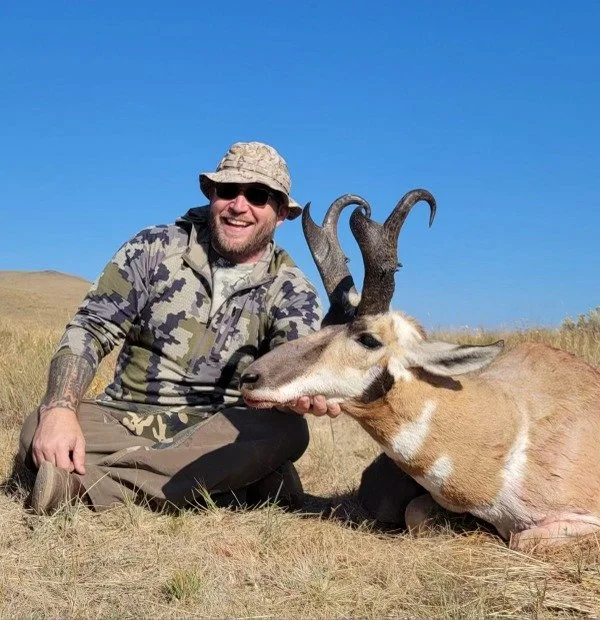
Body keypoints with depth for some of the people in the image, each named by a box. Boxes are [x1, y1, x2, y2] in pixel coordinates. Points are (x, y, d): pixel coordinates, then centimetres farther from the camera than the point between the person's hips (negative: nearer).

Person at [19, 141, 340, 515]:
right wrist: (59, 409, -23)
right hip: (126, 420, 1)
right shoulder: (156, 248, 0)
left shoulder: (291, 290, -1)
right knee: (40, 431, -27)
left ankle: (85, 485, -33)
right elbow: (90, 330, -4)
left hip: (219, 434, 0)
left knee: (284, 431, -32)